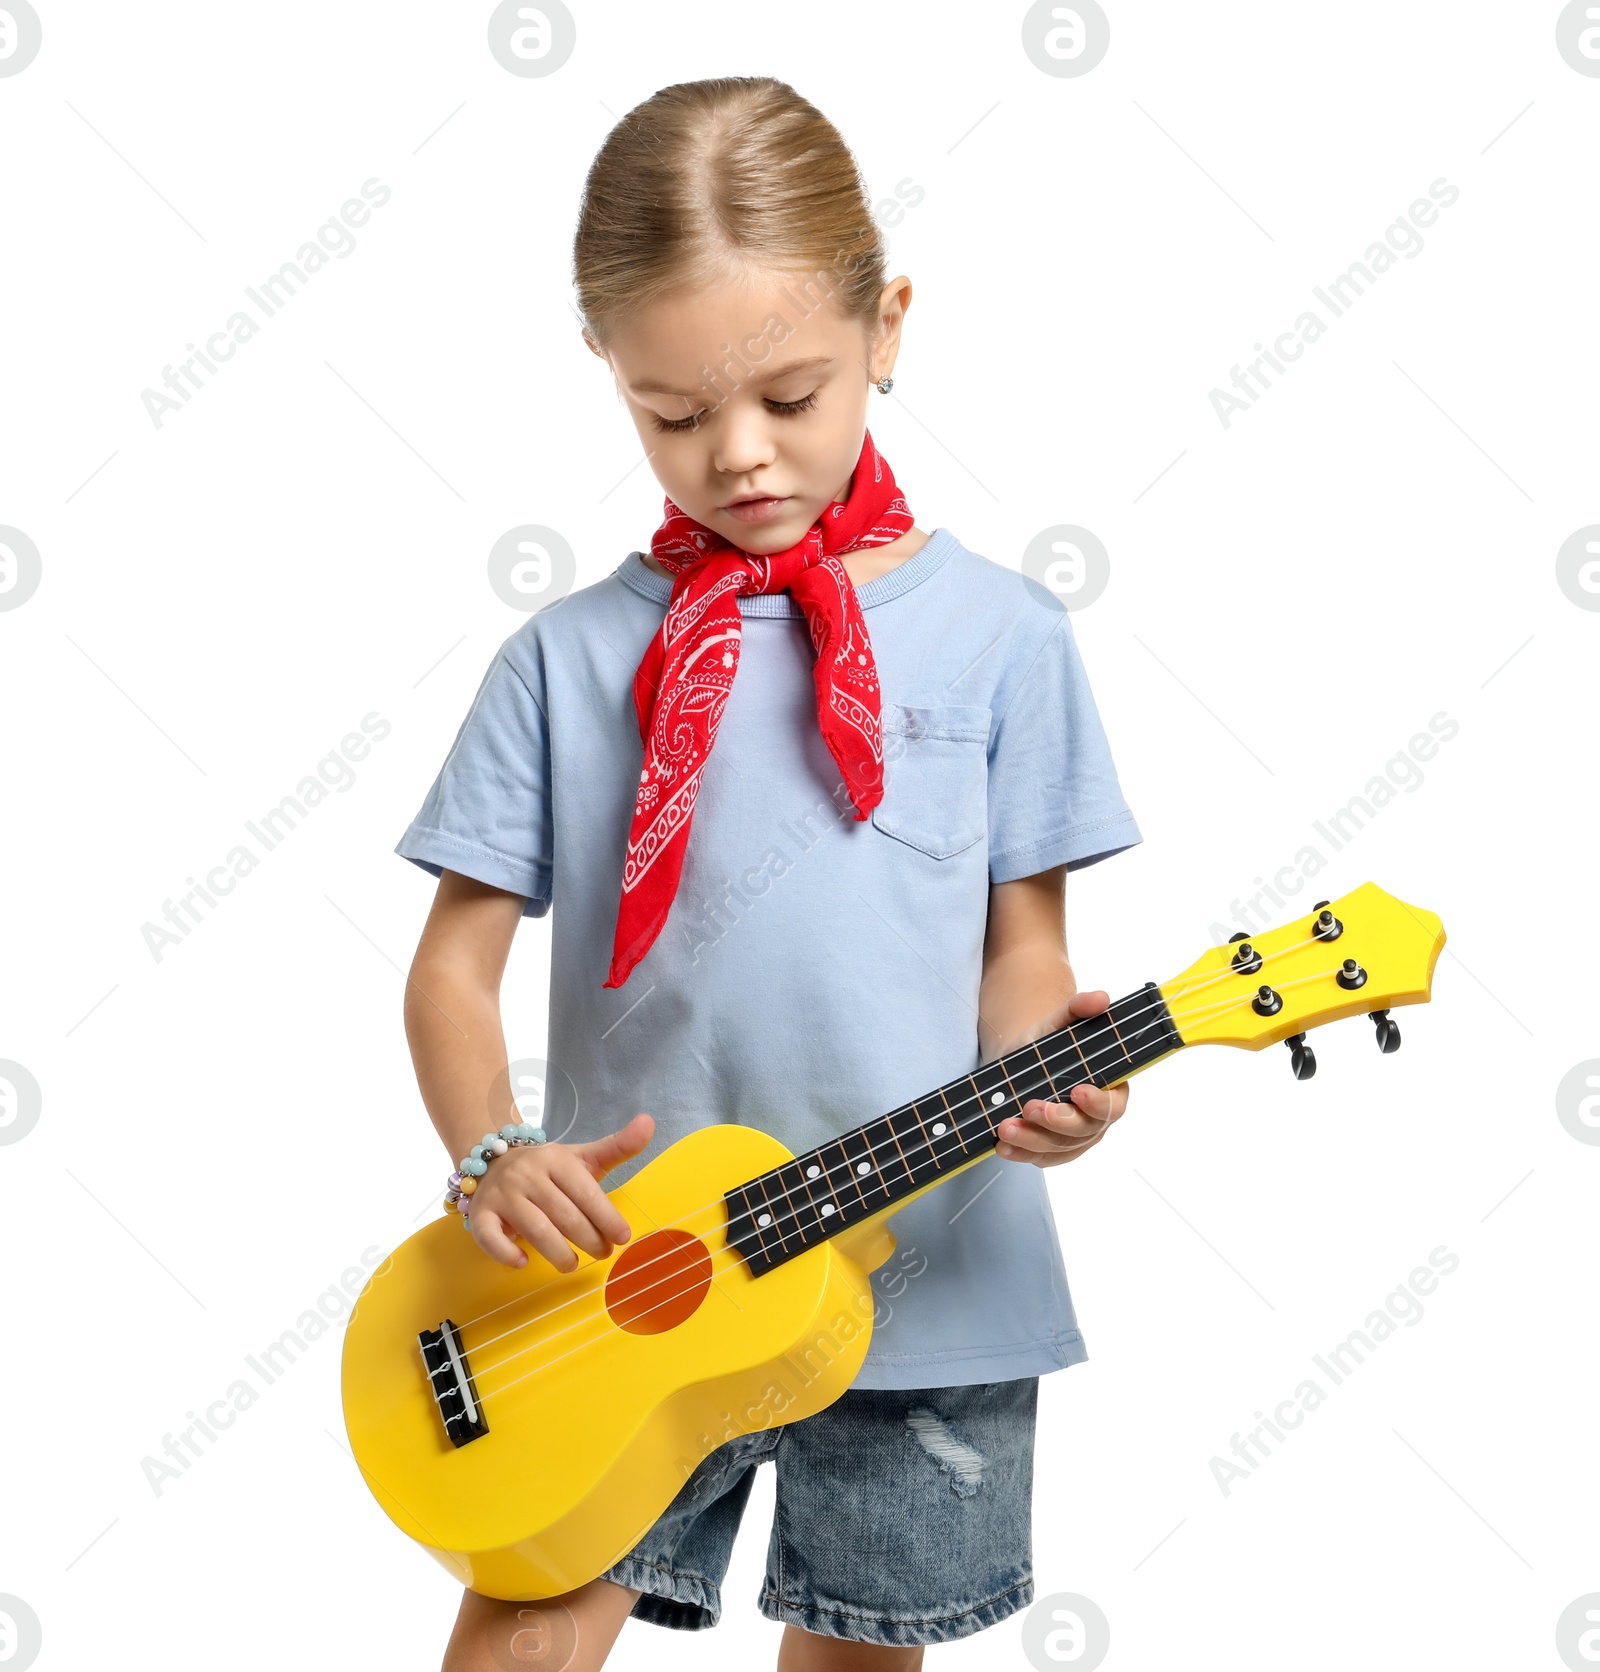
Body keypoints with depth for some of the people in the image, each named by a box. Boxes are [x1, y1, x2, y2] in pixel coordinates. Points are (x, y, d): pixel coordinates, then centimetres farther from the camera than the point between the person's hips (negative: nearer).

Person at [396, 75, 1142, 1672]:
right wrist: (493, 1159, -15)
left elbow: (1021, 937, 3)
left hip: (926, 1279, 1)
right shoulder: (570, 659, 0)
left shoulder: (997, 635, -2)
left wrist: (1042, 1063, -18)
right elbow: (458, 955, 2)